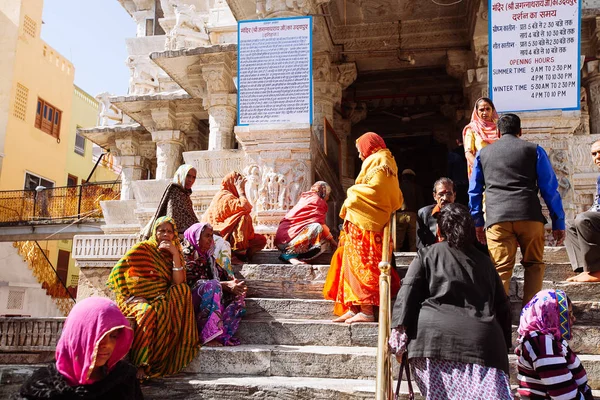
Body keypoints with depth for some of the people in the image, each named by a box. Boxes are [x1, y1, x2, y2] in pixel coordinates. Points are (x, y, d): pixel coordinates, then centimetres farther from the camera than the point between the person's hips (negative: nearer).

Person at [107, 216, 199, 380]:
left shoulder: (174, 254, 11)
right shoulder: (143, 248, -1)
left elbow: (178, 283, -5)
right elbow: (117, 270, -6)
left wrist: (175, 254, -11)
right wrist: (127, 296, -13)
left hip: (161, 300, 5)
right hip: (137, 299, -4)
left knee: (184, 290, -23)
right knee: (147, 312, -37)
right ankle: (139, 365, -31)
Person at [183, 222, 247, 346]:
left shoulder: (207, 256, 20)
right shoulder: (187, 254, -6)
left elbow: (221, 274, 12)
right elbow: (192, 282, -18)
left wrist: (234, 283, -11)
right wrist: (225, 285, -24)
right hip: (189, 297, -8)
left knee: (238, 293, -9)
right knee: (213, 285, -33)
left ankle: (222, 334, -26)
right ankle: (206, 336, -35)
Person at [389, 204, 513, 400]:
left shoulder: (427, 254, 18)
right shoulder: (485, 261, 27)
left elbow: (408, 292, 4)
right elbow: (503, 306, 25)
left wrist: (399, 330, -2)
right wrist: (504, 345, 29)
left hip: (433, 336, -2)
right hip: (483, 340, 2)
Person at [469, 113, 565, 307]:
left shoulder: (483, 153, 19)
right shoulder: (534, 150, 12)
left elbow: (474, 191, 20)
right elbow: (550, 189, 9)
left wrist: (477, 222, 26)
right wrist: (558, 223, 11)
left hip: (497, 219, 1)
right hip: (529, 217, 0)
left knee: (501, 269, 0)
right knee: (534, 264, 14)